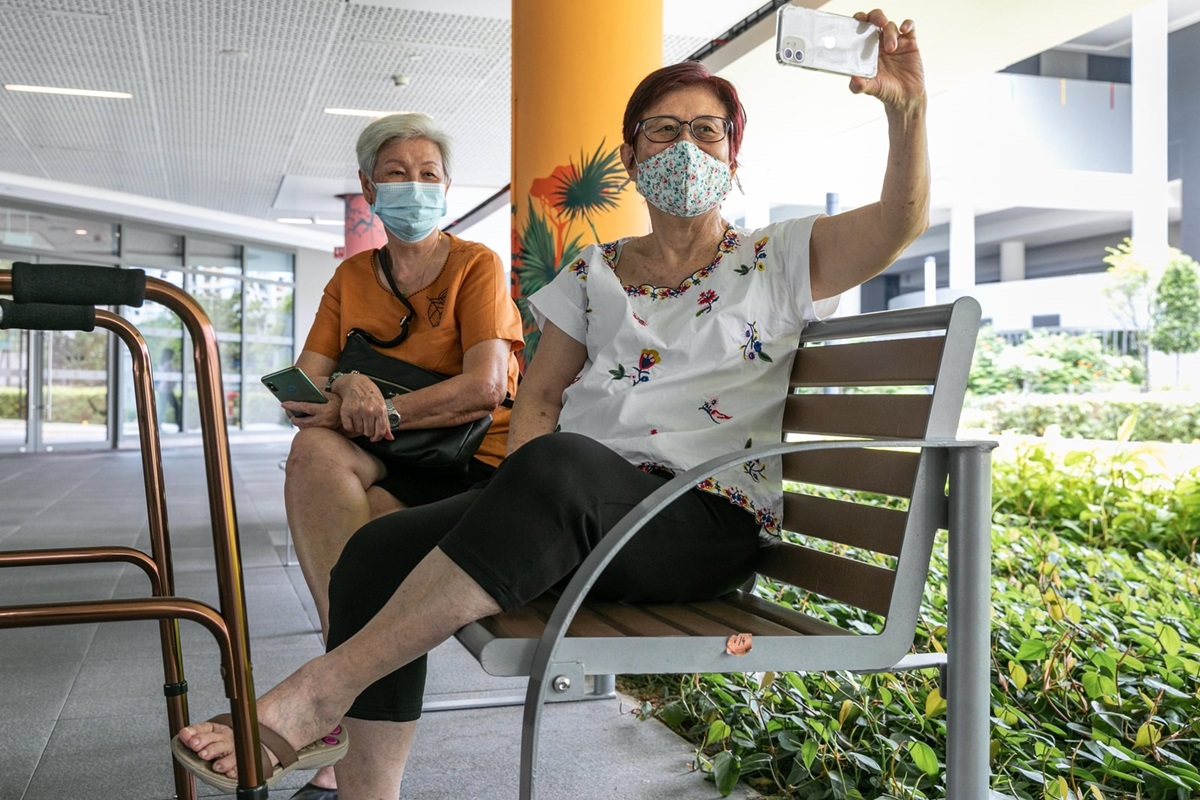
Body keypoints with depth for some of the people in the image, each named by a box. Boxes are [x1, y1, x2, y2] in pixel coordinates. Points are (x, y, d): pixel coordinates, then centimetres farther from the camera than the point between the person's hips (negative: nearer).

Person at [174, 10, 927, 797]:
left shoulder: (777, 260, 10)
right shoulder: (593, 274, 19)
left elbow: (901, 224, -4)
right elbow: (538, 398, 17)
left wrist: (907, 107, -23)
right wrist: (524, 506, -3)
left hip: (707, 524, -4)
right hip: (578, 513, 5)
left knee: (560, 464, -39)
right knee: (379, 551, -21)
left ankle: (322, 690, -33)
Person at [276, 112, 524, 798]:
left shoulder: (476, 265, 1)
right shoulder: (352, 278, 14)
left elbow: (485, 387, -15)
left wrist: (374, 411, -19)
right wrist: (348, 385, -19)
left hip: (474, 462, -4)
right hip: (384, 464, 4)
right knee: (314, 450, -27)